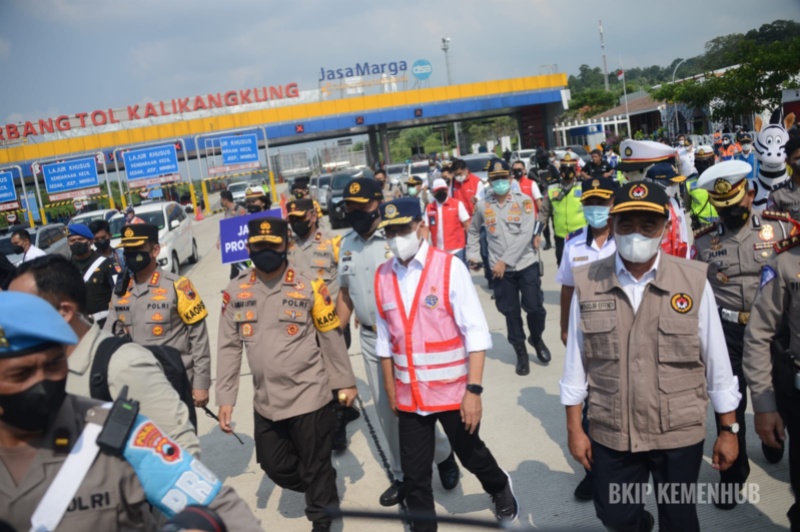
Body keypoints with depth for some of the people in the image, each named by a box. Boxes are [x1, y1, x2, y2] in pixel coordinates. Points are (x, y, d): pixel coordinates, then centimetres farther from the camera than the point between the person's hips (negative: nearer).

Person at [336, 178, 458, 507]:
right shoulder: (347, 244, 6)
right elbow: (345, 294, 13)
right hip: (370, 339, 6)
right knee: (386, 412, 14)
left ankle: (443, 456, 33)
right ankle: (402, 476, 31)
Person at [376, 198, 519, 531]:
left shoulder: (449, 267, -13)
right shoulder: (382, 277, -1)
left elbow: (476, 333, -13)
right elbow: (385, 340, 8)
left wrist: (474, 390, -18)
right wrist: (390, 390, 11)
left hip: (453, 390, -2)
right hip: (409, 396, 3)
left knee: (471, 454, 21)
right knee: (414, 475, 10)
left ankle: (500, 489, 52)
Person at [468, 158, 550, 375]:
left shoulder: (524, 201, -6)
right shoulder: (482, 205, 2)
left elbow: (525, 235, -15)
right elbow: (473, 231, 18)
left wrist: (505, 261, -19)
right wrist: (473, 254, 8)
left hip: (526, 265, -2)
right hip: (500, 269, 2)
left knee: (535, 308, -1)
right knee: (511, 313, 7)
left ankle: (536, 339, 31)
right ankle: (521, 353, 24)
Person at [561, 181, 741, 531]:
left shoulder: (694, 281, -10)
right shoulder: (587, 283, -8)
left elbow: (716, 362, -3)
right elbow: (576, 363, -2)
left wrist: (728, 429, 1)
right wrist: (574, 429, 1)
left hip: (680, 433, -1)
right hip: (609, 433, 1)